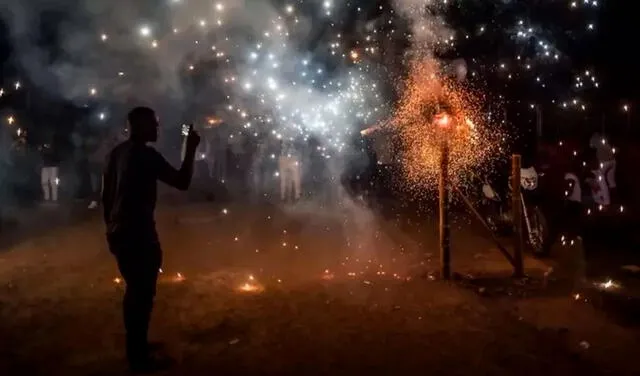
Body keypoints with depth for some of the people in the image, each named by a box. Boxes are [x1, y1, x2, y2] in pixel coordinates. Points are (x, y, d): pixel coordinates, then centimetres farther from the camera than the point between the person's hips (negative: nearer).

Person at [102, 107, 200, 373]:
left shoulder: (117, 153, 10)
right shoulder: (146, 155, -16)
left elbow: (106, 195, 15)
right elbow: (182, 182, -19)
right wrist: (191, 150, -10)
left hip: (119, 233, 9)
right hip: (139, 235, -9)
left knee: (134, 290, 20)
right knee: (143, 294, 0)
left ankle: (136, 346, 32)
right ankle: (139, 358, 8)